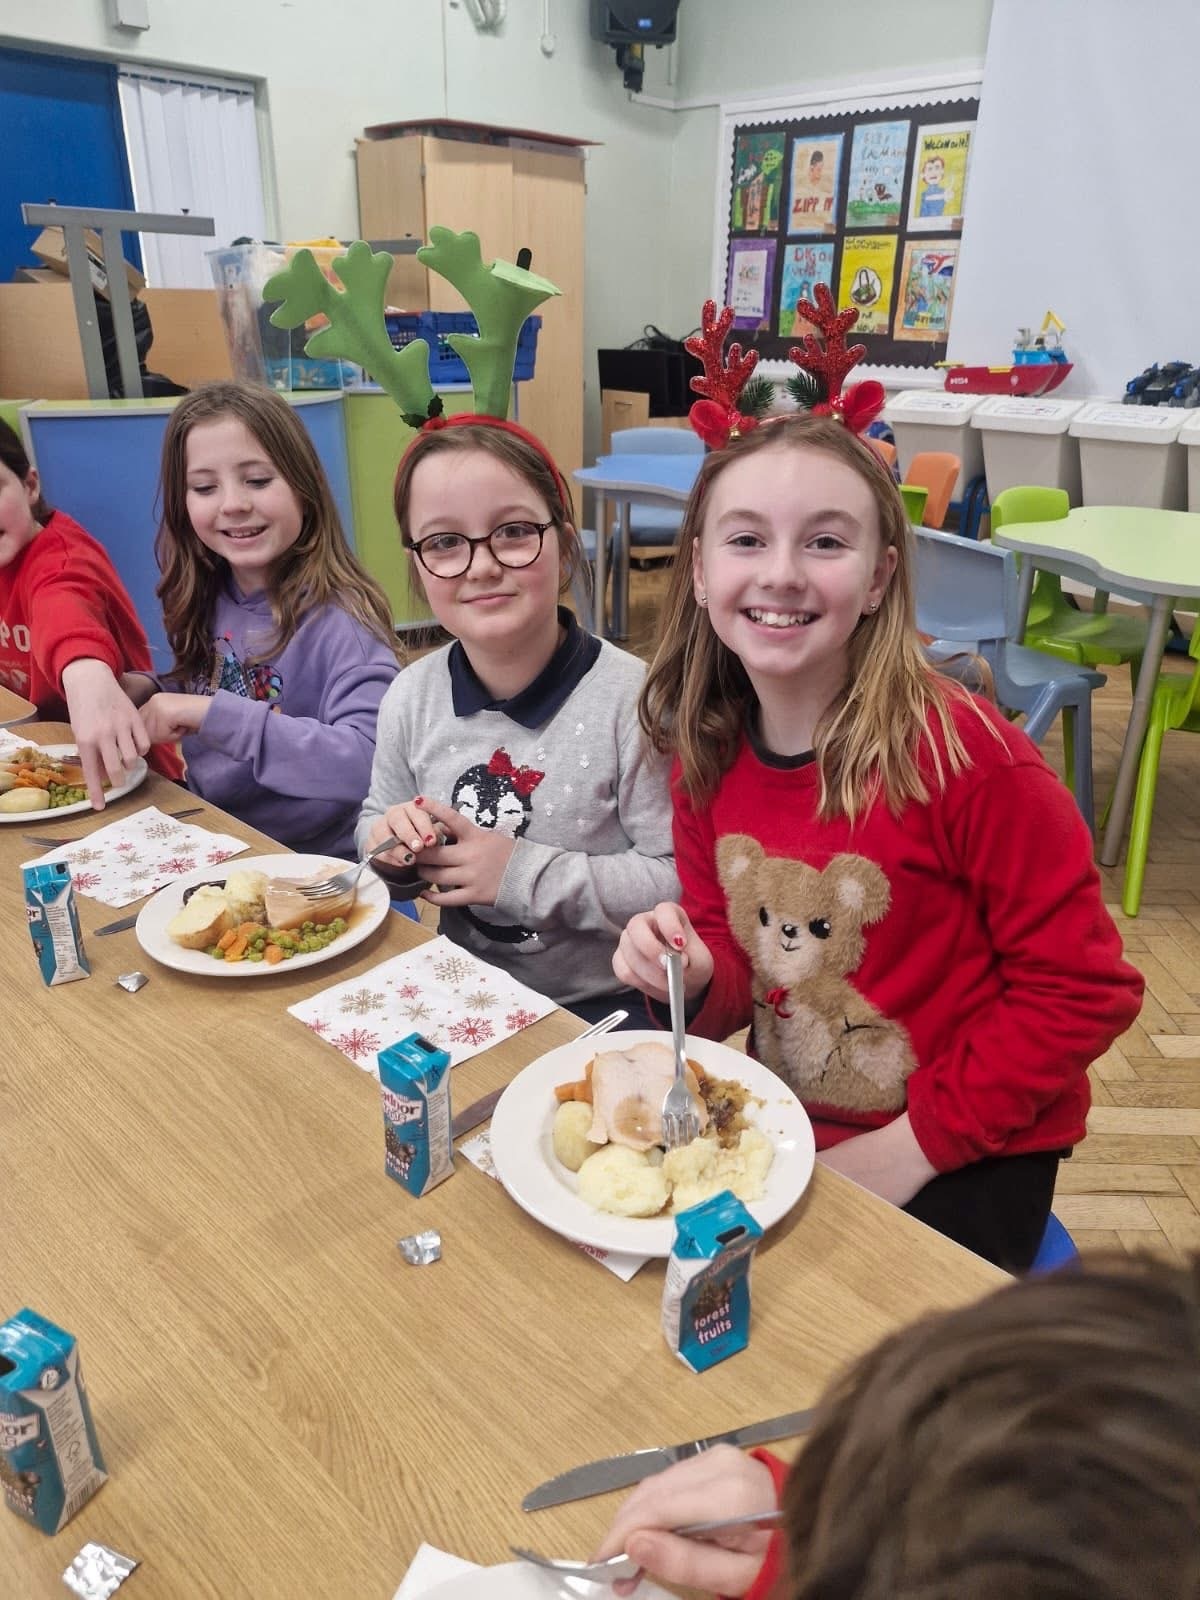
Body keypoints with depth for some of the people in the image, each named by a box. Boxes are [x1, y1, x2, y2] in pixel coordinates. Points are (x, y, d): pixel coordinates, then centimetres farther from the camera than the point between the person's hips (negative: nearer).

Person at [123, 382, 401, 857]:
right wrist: (151, 691, -3)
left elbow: (370, 762, -31)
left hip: (310, 858, -6)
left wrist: (215, 713, -30)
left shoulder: (338, 617, -19)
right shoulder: (205, 597, 1)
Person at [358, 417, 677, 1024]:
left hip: (605, 1007, -4)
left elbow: (682, 882, -20)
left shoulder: (631, 699, -19)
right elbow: (375, 822, 12)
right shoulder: (411, 697, -3)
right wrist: (390, 841, -10)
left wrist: (525, 872, -23)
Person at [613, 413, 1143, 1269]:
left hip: (962, 1158, -4)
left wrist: (913, 1143, -17)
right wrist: (694, 973, -19)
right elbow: (738, 960, 4)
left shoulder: (964, 751, -25)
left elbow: (1084, 989, -17)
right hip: (789, 1127, 4)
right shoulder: (707, 756, -7)